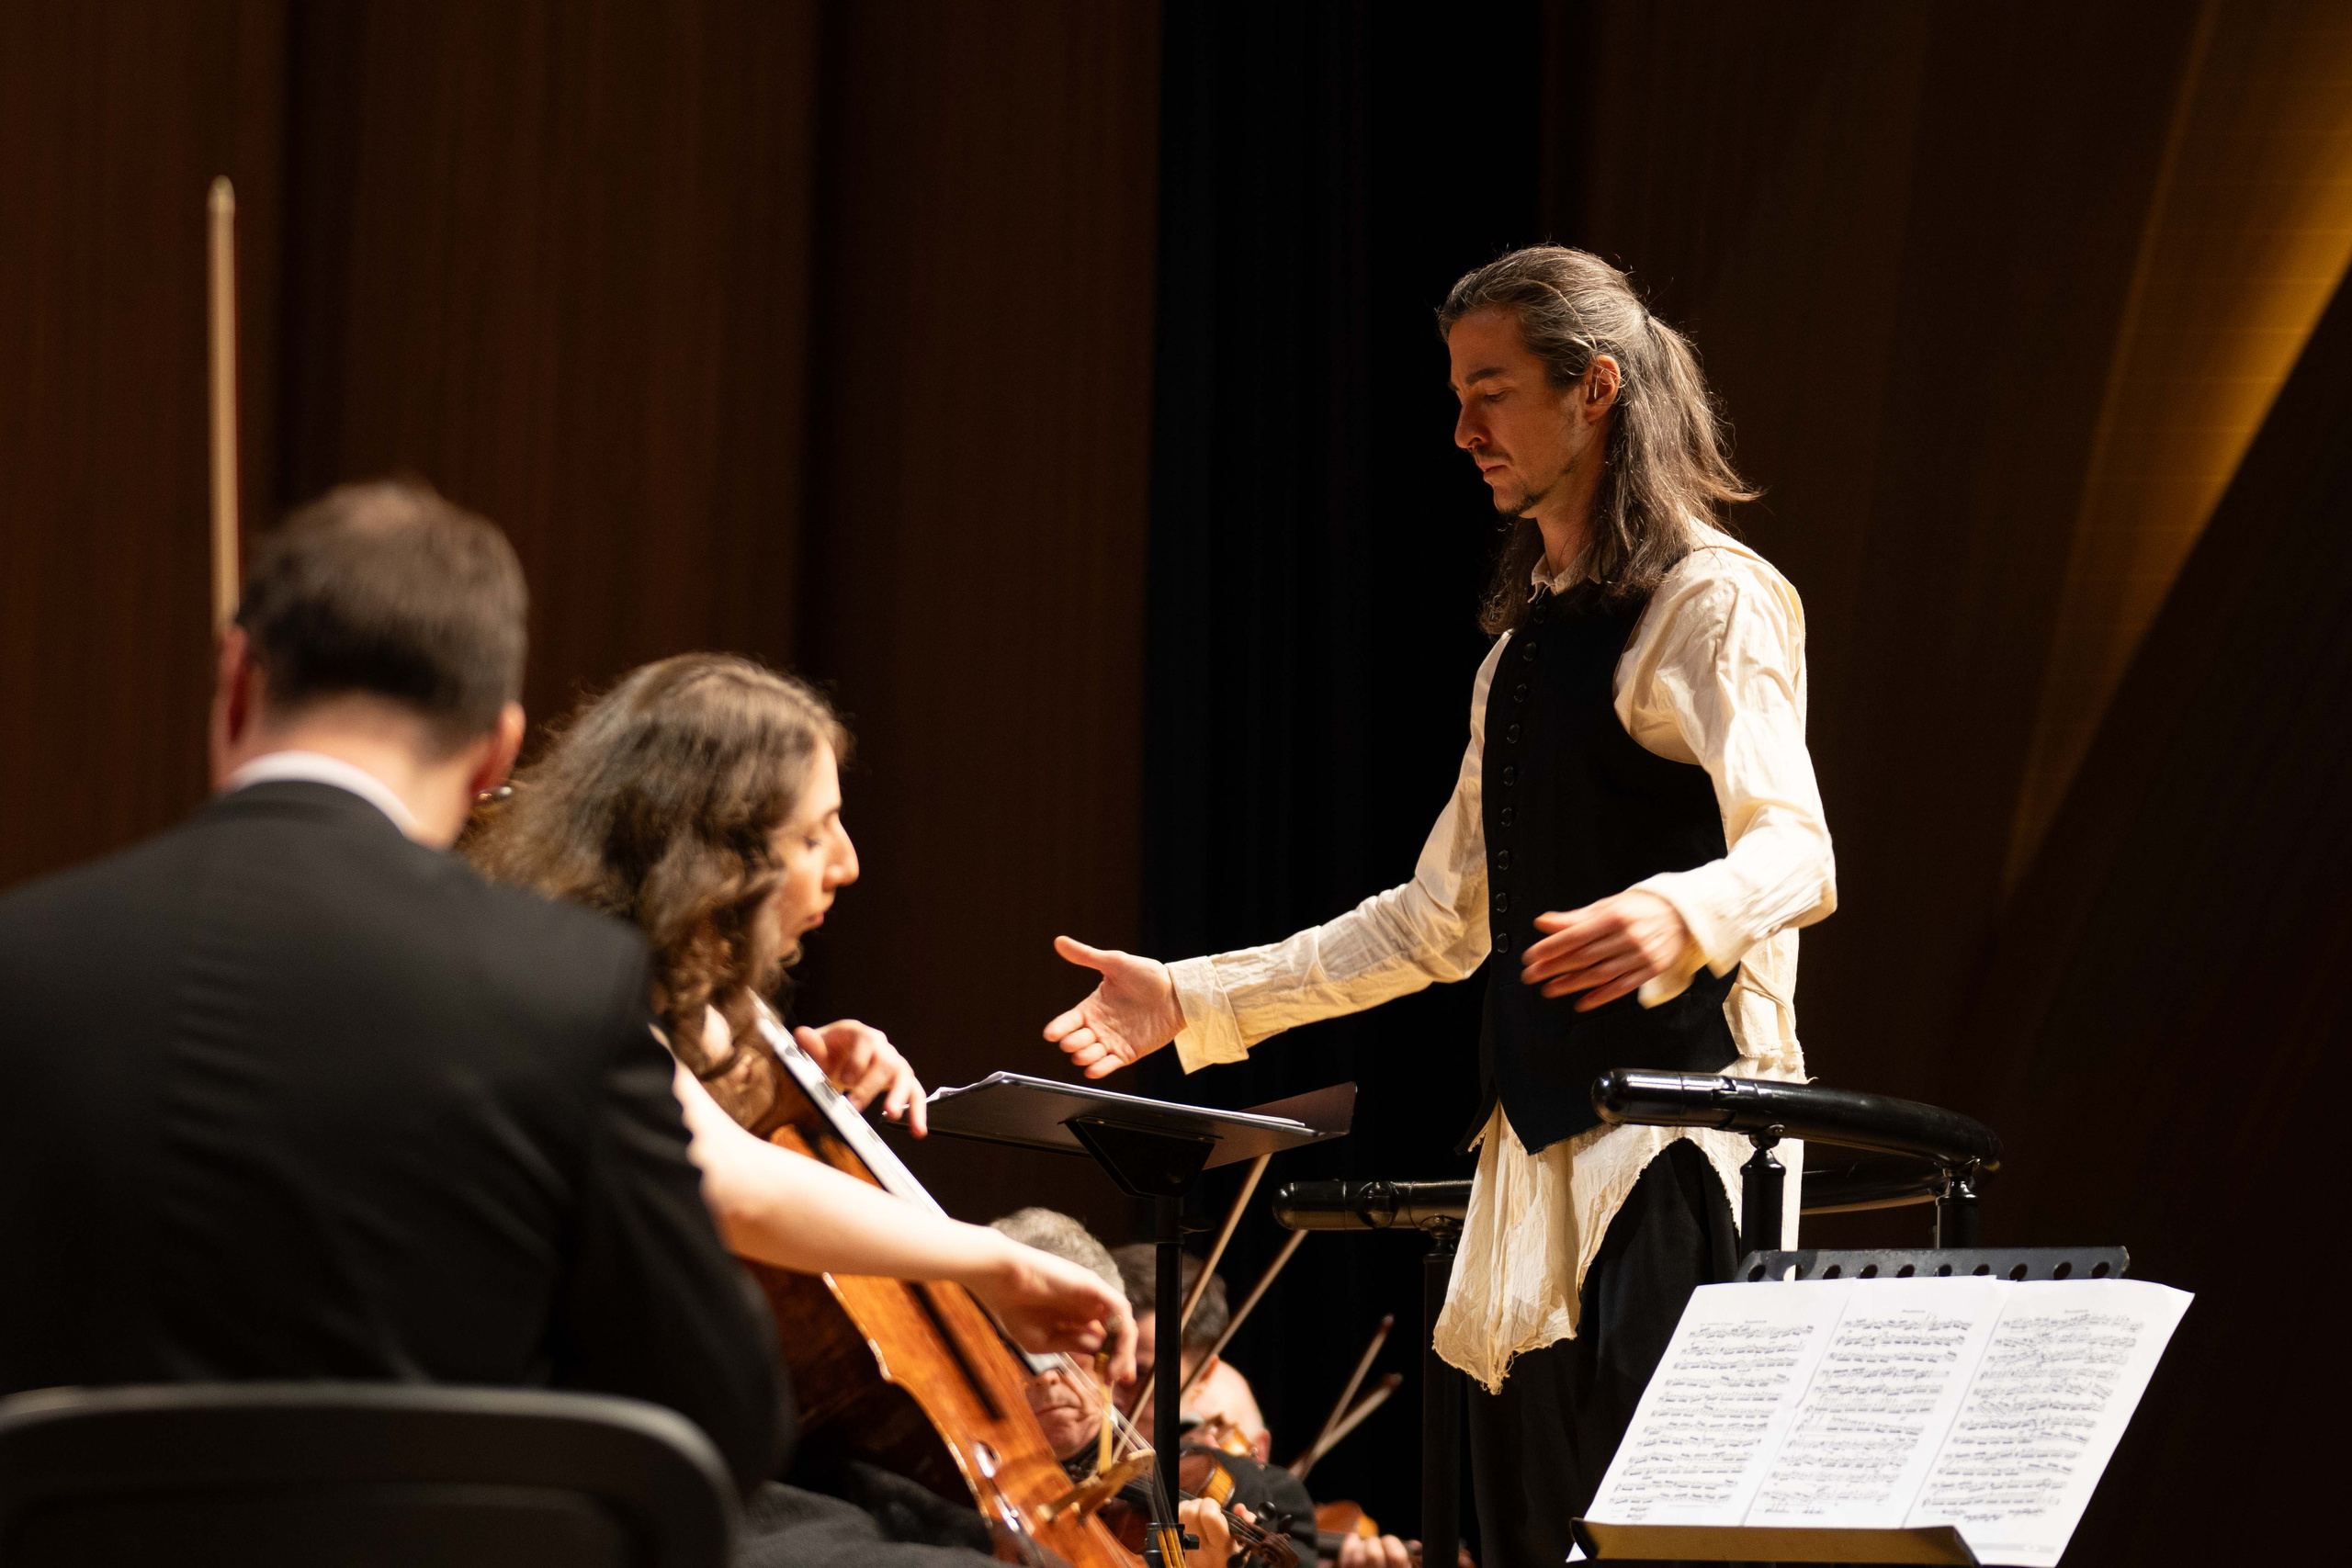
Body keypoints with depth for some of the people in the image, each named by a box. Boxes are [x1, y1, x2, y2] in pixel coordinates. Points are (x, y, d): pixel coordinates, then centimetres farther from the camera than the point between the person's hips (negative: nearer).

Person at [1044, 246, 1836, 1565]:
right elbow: (1440, 922, 25)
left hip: (1676, 1146, -9)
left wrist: (1675, 916, -42)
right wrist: (1196, 1000, 20)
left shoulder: (1712, 601, -6)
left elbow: (1793, 852, -20)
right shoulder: (1526, 640, 22)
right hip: (1537, 1158, 9)